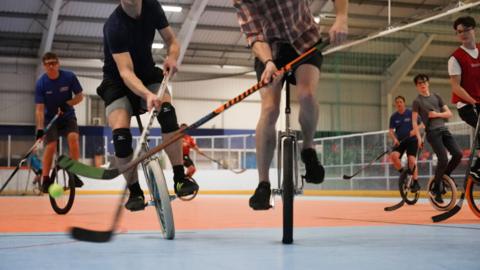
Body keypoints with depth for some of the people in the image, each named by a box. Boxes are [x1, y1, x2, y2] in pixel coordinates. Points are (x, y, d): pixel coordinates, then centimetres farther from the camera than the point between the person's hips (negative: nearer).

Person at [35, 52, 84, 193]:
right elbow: (39, 108, -19)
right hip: (50, 118, -1)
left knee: (73, 138, -23)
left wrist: (66, 104, -22)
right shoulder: (41, 83, -17)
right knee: (51, 146, -14)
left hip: (68, 116, 1)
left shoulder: (69, 76, -15)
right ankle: (45, 180, -2)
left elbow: (79, 96, -5)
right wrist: (40, 129, -29)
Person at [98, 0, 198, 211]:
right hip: (117, 82, -3)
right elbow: (125, 72, -35)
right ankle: (135, 192, -4)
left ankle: (180, 178, -24)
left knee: (167, 110, -28)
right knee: (120, 135, -24)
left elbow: (172, 41, -1)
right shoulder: (114, 26, -28)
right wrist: (148, 95, -53)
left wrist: (172, 57, -24)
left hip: (148, 75, 3)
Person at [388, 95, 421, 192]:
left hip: (411, 140, -3)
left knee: (411, 160, -14)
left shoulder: (411, 113, -5)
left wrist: (415, 130, -20)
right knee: (393, 155, -22)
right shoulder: (394, 117, 3)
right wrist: (394, 139, -16)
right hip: (400, 141, 3)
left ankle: (415, 183, -2)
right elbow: (391, 130, 2)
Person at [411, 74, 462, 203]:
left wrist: (437, 114, -5)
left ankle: (445, 175, 12)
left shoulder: (436, 97, 17)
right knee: (443, 160, -17)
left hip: (444, 129, 5)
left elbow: (449, 113, 14)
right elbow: (414, 121, -2)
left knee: (458, 154, -13)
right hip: (432, 132, -5)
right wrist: (419, 137, -11)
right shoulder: (417, 101, 3)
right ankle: (436, 188, 0)